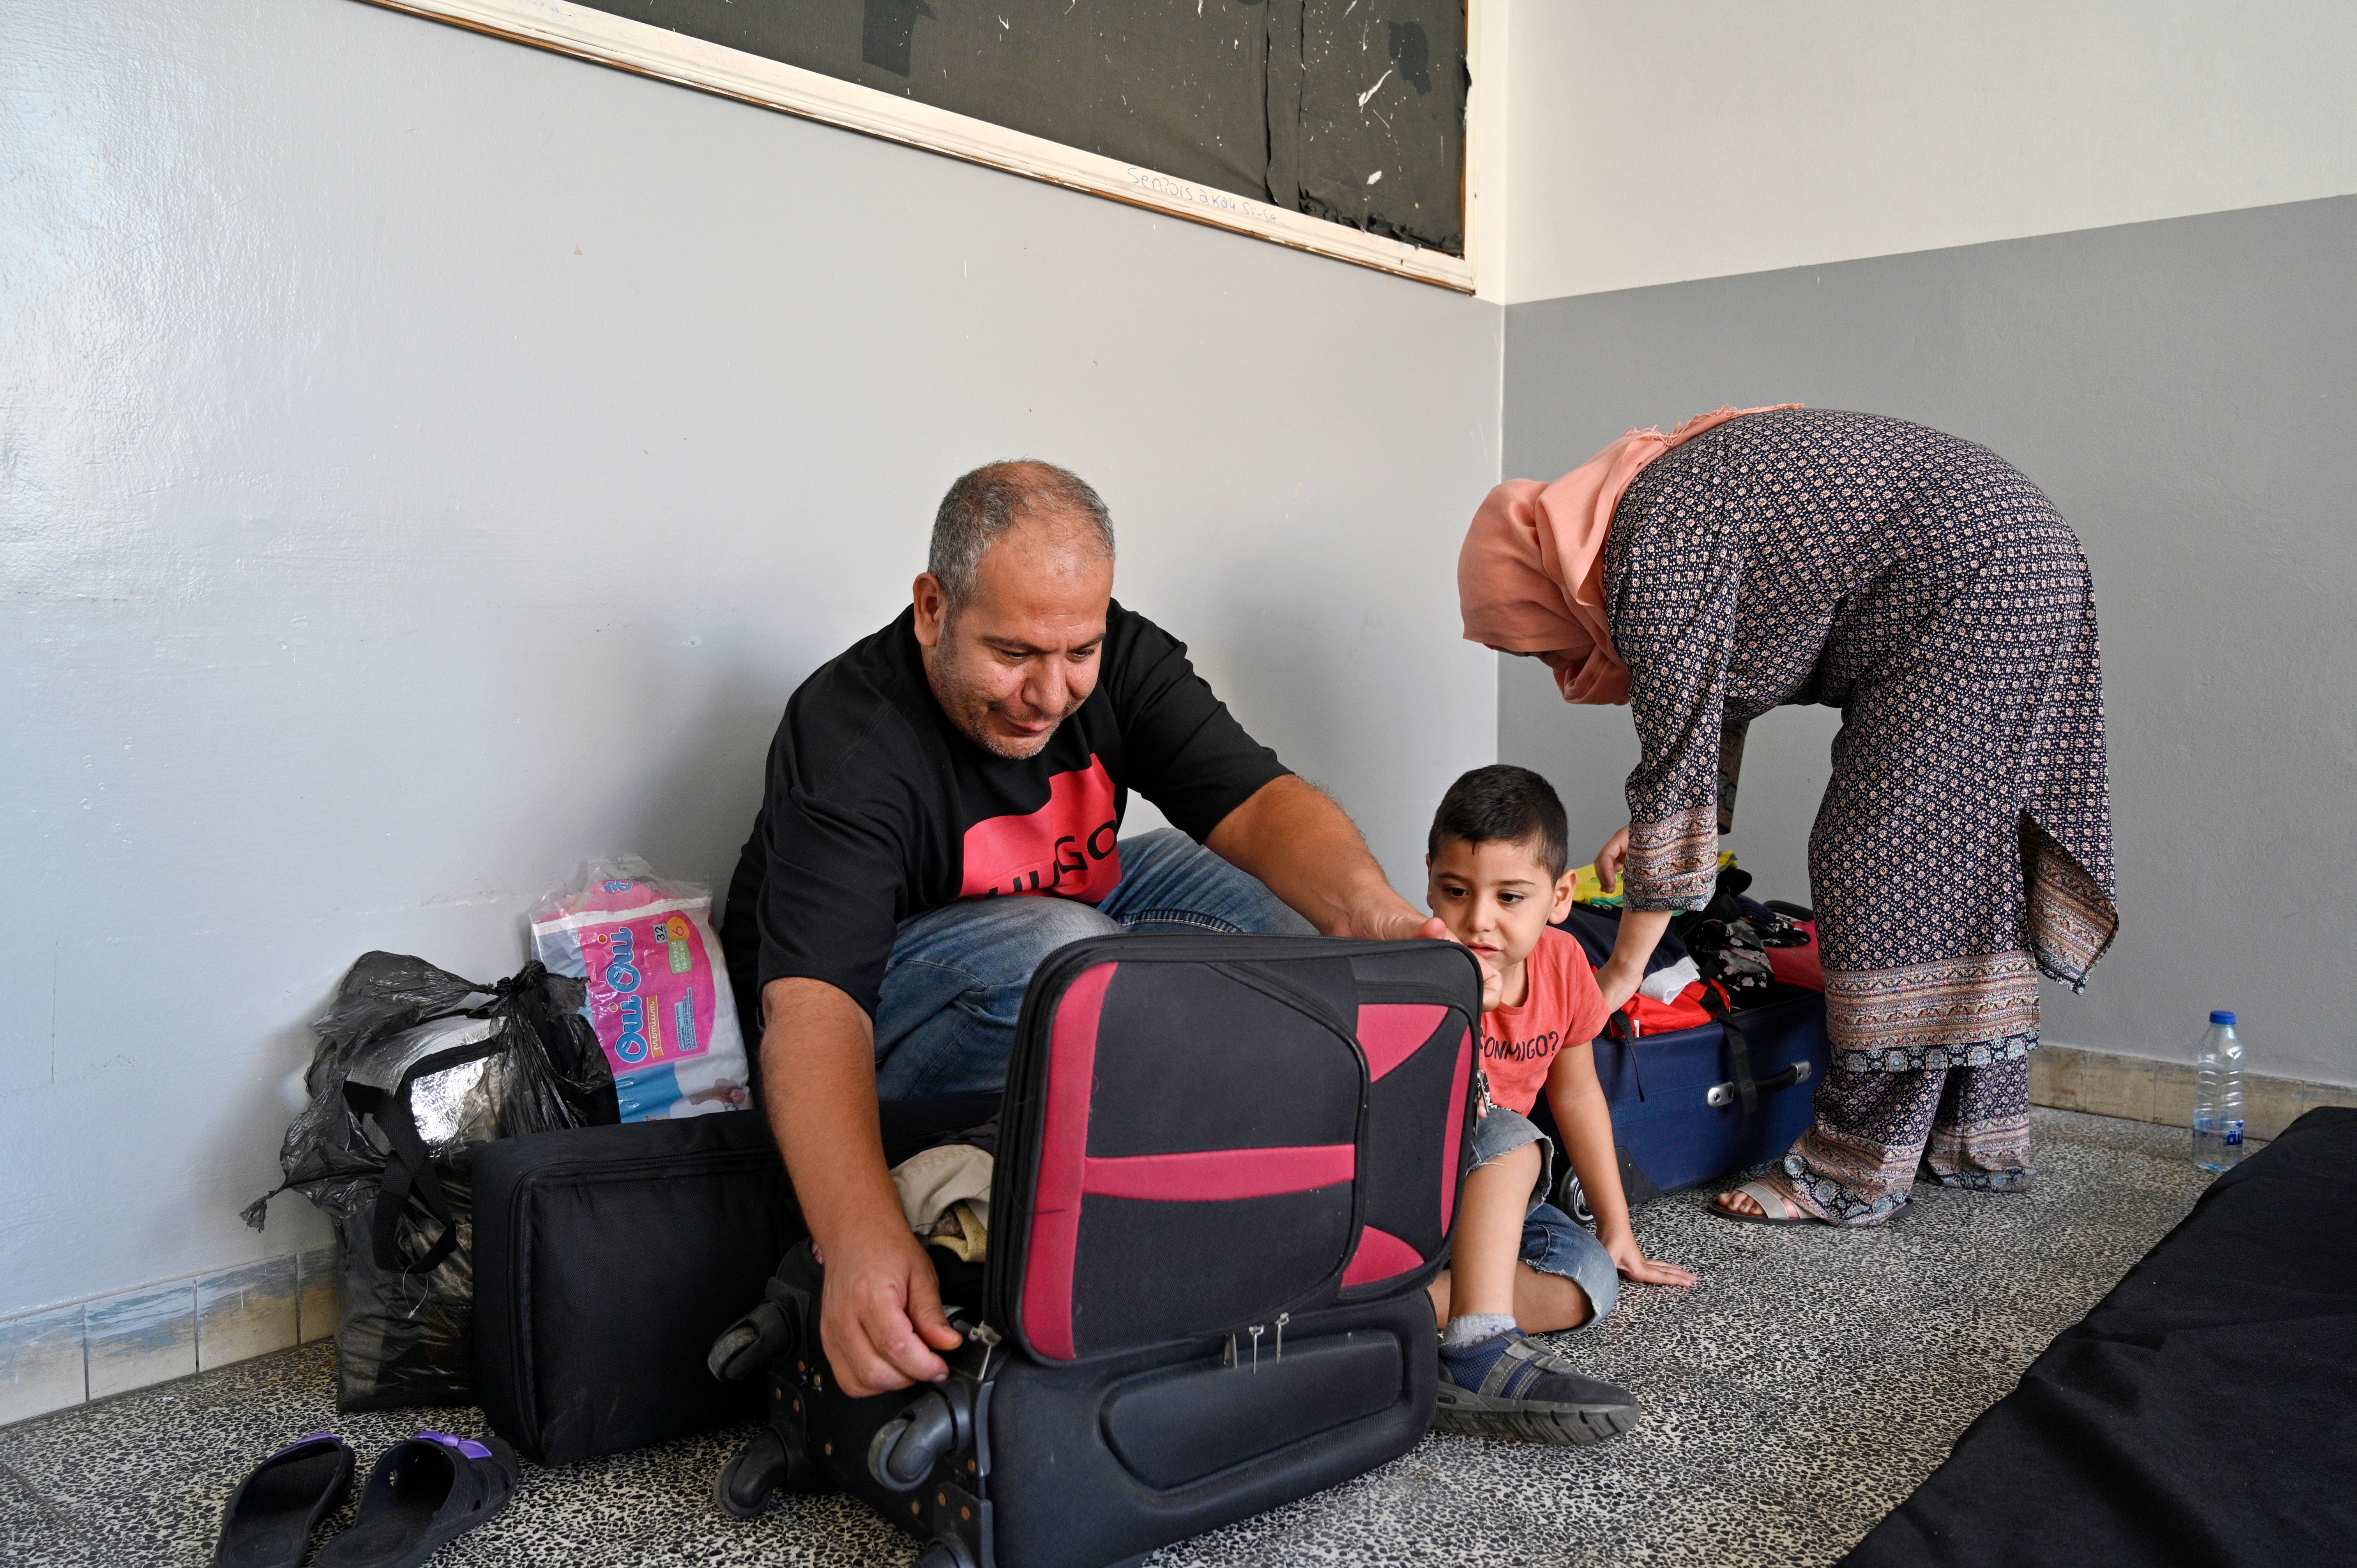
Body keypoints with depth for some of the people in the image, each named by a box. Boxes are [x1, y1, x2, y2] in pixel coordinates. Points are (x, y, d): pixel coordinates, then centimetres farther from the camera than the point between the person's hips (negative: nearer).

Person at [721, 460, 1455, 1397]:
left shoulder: (1122, 660, -14)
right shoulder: (848, 740, -31)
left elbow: (1259, 802, -24)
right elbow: (813, 1008, -43)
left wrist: (1370, 915, -47)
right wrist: (861, 1239, -60)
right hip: (877, 999, -6)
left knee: (1269, 899, -12)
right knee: (1056, 947, -36)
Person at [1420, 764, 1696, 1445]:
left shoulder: (1561, 963, -5)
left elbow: (1577, 1093, 9)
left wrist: (1616, 1227, 12)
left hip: (1493, 1197, 6)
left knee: (1591, 1281, -18)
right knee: (1510, 1139, -32)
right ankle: (1480, 1353, -44)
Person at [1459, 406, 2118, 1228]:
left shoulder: (1655, 553, -20)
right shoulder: (1655, 499, 11)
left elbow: (1678, 764, -19)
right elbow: (1714, 703, 22)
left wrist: (1623, 971, -14)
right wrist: (1649, 831, 22)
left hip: (1968, 582, -10)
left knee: (1880, 865, -9)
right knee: (1960, 859, 13)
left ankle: (1855, 1174, -3)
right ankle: (1981, 1141, 22)